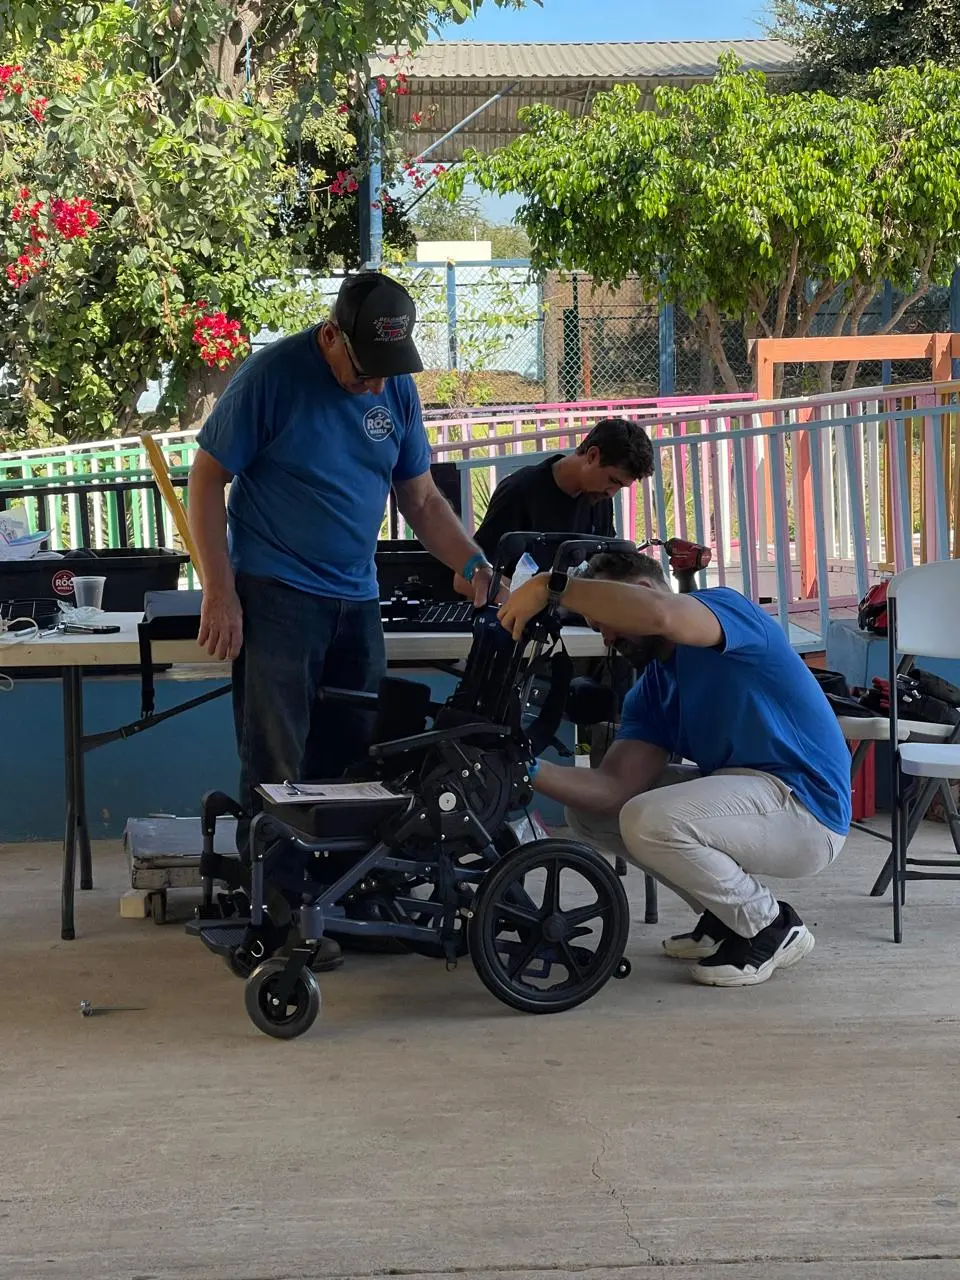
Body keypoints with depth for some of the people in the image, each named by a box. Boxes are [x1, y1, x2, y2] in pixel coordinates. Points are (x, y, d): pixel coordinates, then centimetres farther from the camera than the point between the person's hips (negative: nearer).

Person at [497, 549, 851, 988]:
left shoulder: (725, 606, -12)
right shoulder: (651, 691, 12)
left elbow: (656, 614, -38)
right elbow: (616, 789, -3)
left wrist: (551, 585, -32)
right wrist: (532, 771, -18)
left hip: (805, 804, -9)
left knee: (648, 821, -30)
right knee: (590, 811, 7)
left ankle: (770, 928, -6)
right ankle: (725, 915, 14)